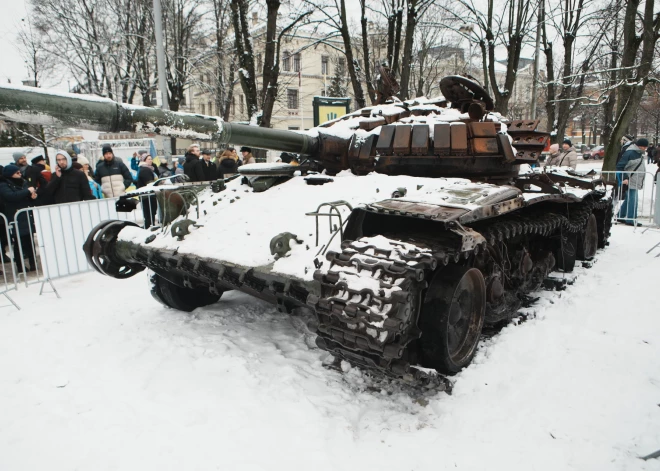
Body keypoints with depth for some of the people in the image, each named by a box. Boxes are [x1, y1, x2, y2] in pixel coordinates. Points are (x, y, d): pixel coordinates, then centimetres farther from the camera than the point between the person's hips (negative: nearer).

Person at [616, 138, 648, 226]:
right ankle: (631, 219, -4)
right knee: (632, 200, -9)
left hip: (635, 182, 9)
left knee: (629, 199, 13)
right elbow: (619, 166, -17)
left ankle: (621, 216, 22)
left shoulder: (640, 153, 15)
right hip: (629, 182, -9)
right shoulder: (630, 153, -14)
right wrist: (624, 178, -22)